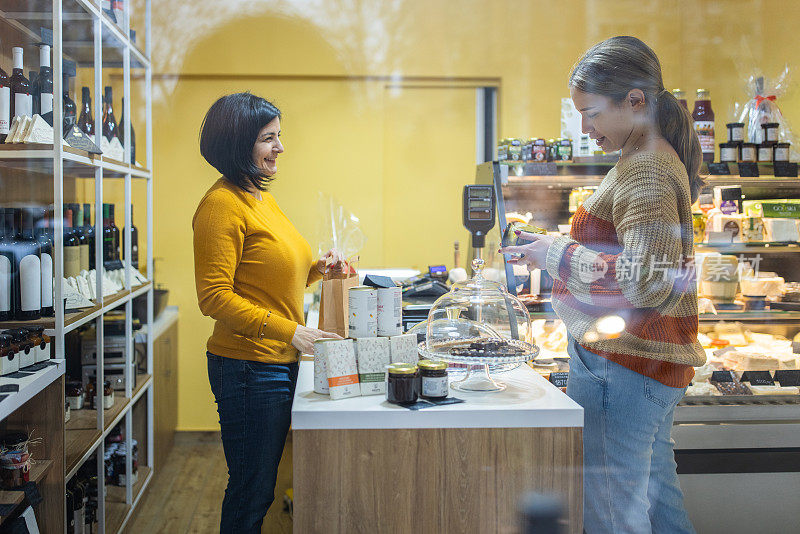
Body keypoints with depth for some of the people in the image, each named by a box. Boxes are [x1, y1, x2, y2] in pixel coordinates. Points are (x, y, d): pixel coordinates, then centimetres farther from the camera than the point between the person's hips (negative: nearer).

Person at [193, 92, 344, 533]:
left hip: (279, 363, 9)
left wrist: (317, 269, 7)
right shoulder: (221, 204, -15)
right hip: (247, 365, -9)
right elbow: (214, 297, -20)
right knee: (251, 492, 2)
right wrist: (289, 330, -22)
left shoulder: (262, 199, 15)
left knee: (259, 488, 18)